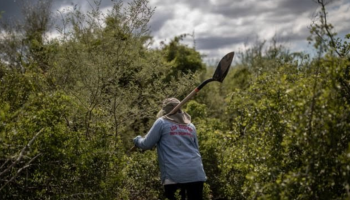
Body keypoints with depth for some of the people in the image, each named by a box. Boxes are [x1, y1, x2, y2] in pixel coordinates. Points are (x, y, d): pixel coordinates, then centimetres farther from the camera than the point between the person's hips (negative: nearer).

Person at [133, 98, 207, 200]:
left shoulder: (162, 122, 7)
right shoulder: (191, 126, 21)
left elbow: (147, 145, 8)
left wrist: (137, 140, 29)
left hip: (174, 174, -4)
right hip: (196, 173, 4)